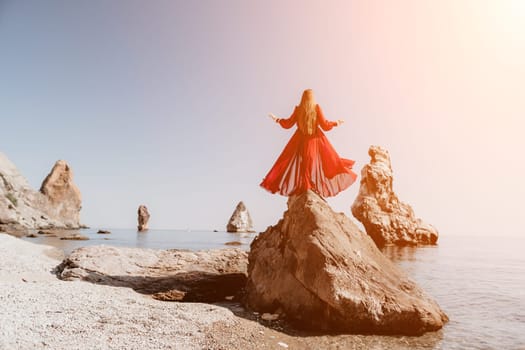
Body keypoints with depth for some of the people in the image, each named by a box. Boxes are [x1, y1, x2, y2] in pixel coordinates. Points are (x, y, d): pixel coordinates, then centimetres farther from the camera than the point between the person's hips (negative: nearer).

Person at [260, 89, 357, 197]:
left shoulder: (298, 109, 1)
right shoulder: (316, 108, -3)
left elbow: (288, 124, 6)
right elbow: (325, 125, -5)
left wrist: (277, 120, 21)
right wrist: (336, 123, 12)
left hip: (300, 140, 1)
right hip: (314, 140, -1)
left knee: (299, 164, 5)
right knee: (314, 163, 3)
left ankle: (300, 187, -2)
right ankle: (315, 186, -4)